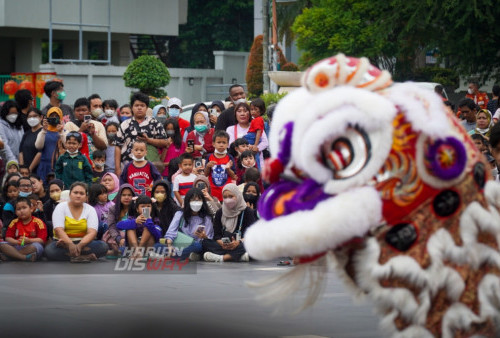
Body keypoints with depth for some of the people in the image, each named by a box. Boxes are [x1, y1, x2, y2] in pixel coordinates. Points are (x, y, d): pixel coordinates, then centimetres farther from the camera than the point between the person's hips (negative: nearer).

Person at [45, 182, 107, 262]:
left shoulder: (90, 210, 4)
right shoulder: (61, 207, 0)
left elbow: (92, 232, -10)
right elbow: (59, 230, -14)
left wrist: (80, 245, -31)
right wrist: (70, 244, -33)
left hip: (83, 243, 1)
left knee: (103, 246, -27)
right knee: (49, 250, -34)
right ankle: (83, 256, -34)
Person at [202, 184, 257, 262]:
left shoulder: (248, 212, 4)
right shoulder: (220, 213, 14)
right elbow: (216, 235, 5)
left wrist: (239, 242, -26)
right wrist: (222, 243, -19)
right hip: (223, 246, 3)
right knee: (205, 243, -24)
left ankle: (221, 257, -45)